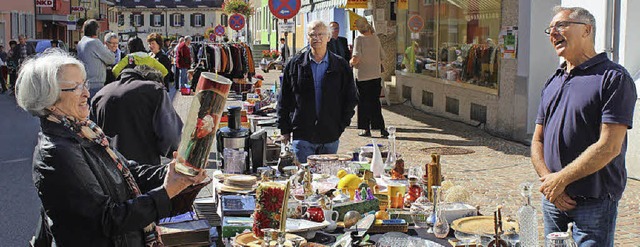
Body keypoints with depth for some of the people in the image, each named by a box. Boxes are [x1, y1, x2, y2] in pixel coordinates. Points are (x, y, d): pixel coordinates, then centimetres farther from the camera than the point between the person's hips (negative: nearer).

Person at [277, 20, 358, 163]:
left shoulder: (341, 66, 5)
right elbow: (284, 99, 7)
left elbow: (351, 98, 10)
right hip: (302, 136, -1)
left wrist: (342, 125, 1)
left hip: (331, 136, 1)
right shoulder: (295, 65, 5)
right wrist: (284, 130, 3)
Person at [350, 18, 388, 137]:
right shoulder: (376, 38, 4)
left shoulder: (359, 39, -11)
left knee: (364, 103, 4)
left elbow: (356, 59, -21)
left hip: (362, 76, -4)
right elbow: (382, 57, 11)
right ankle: (381, 128, 7)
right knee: (375, 103, 10)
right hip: (376, 75, 4)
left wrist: (350, 63, -1)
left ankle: (366, 129, 7)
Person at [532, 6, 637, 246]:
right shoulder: (553, 82, 13)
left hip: (594, 202, -6)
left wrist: (561, 179, -14)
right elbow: (537, 141, 11)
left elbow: (608, 147, -17)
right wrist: (548, 180, -6)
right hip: (553, 198, 6)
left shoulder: (614, 78, -9)